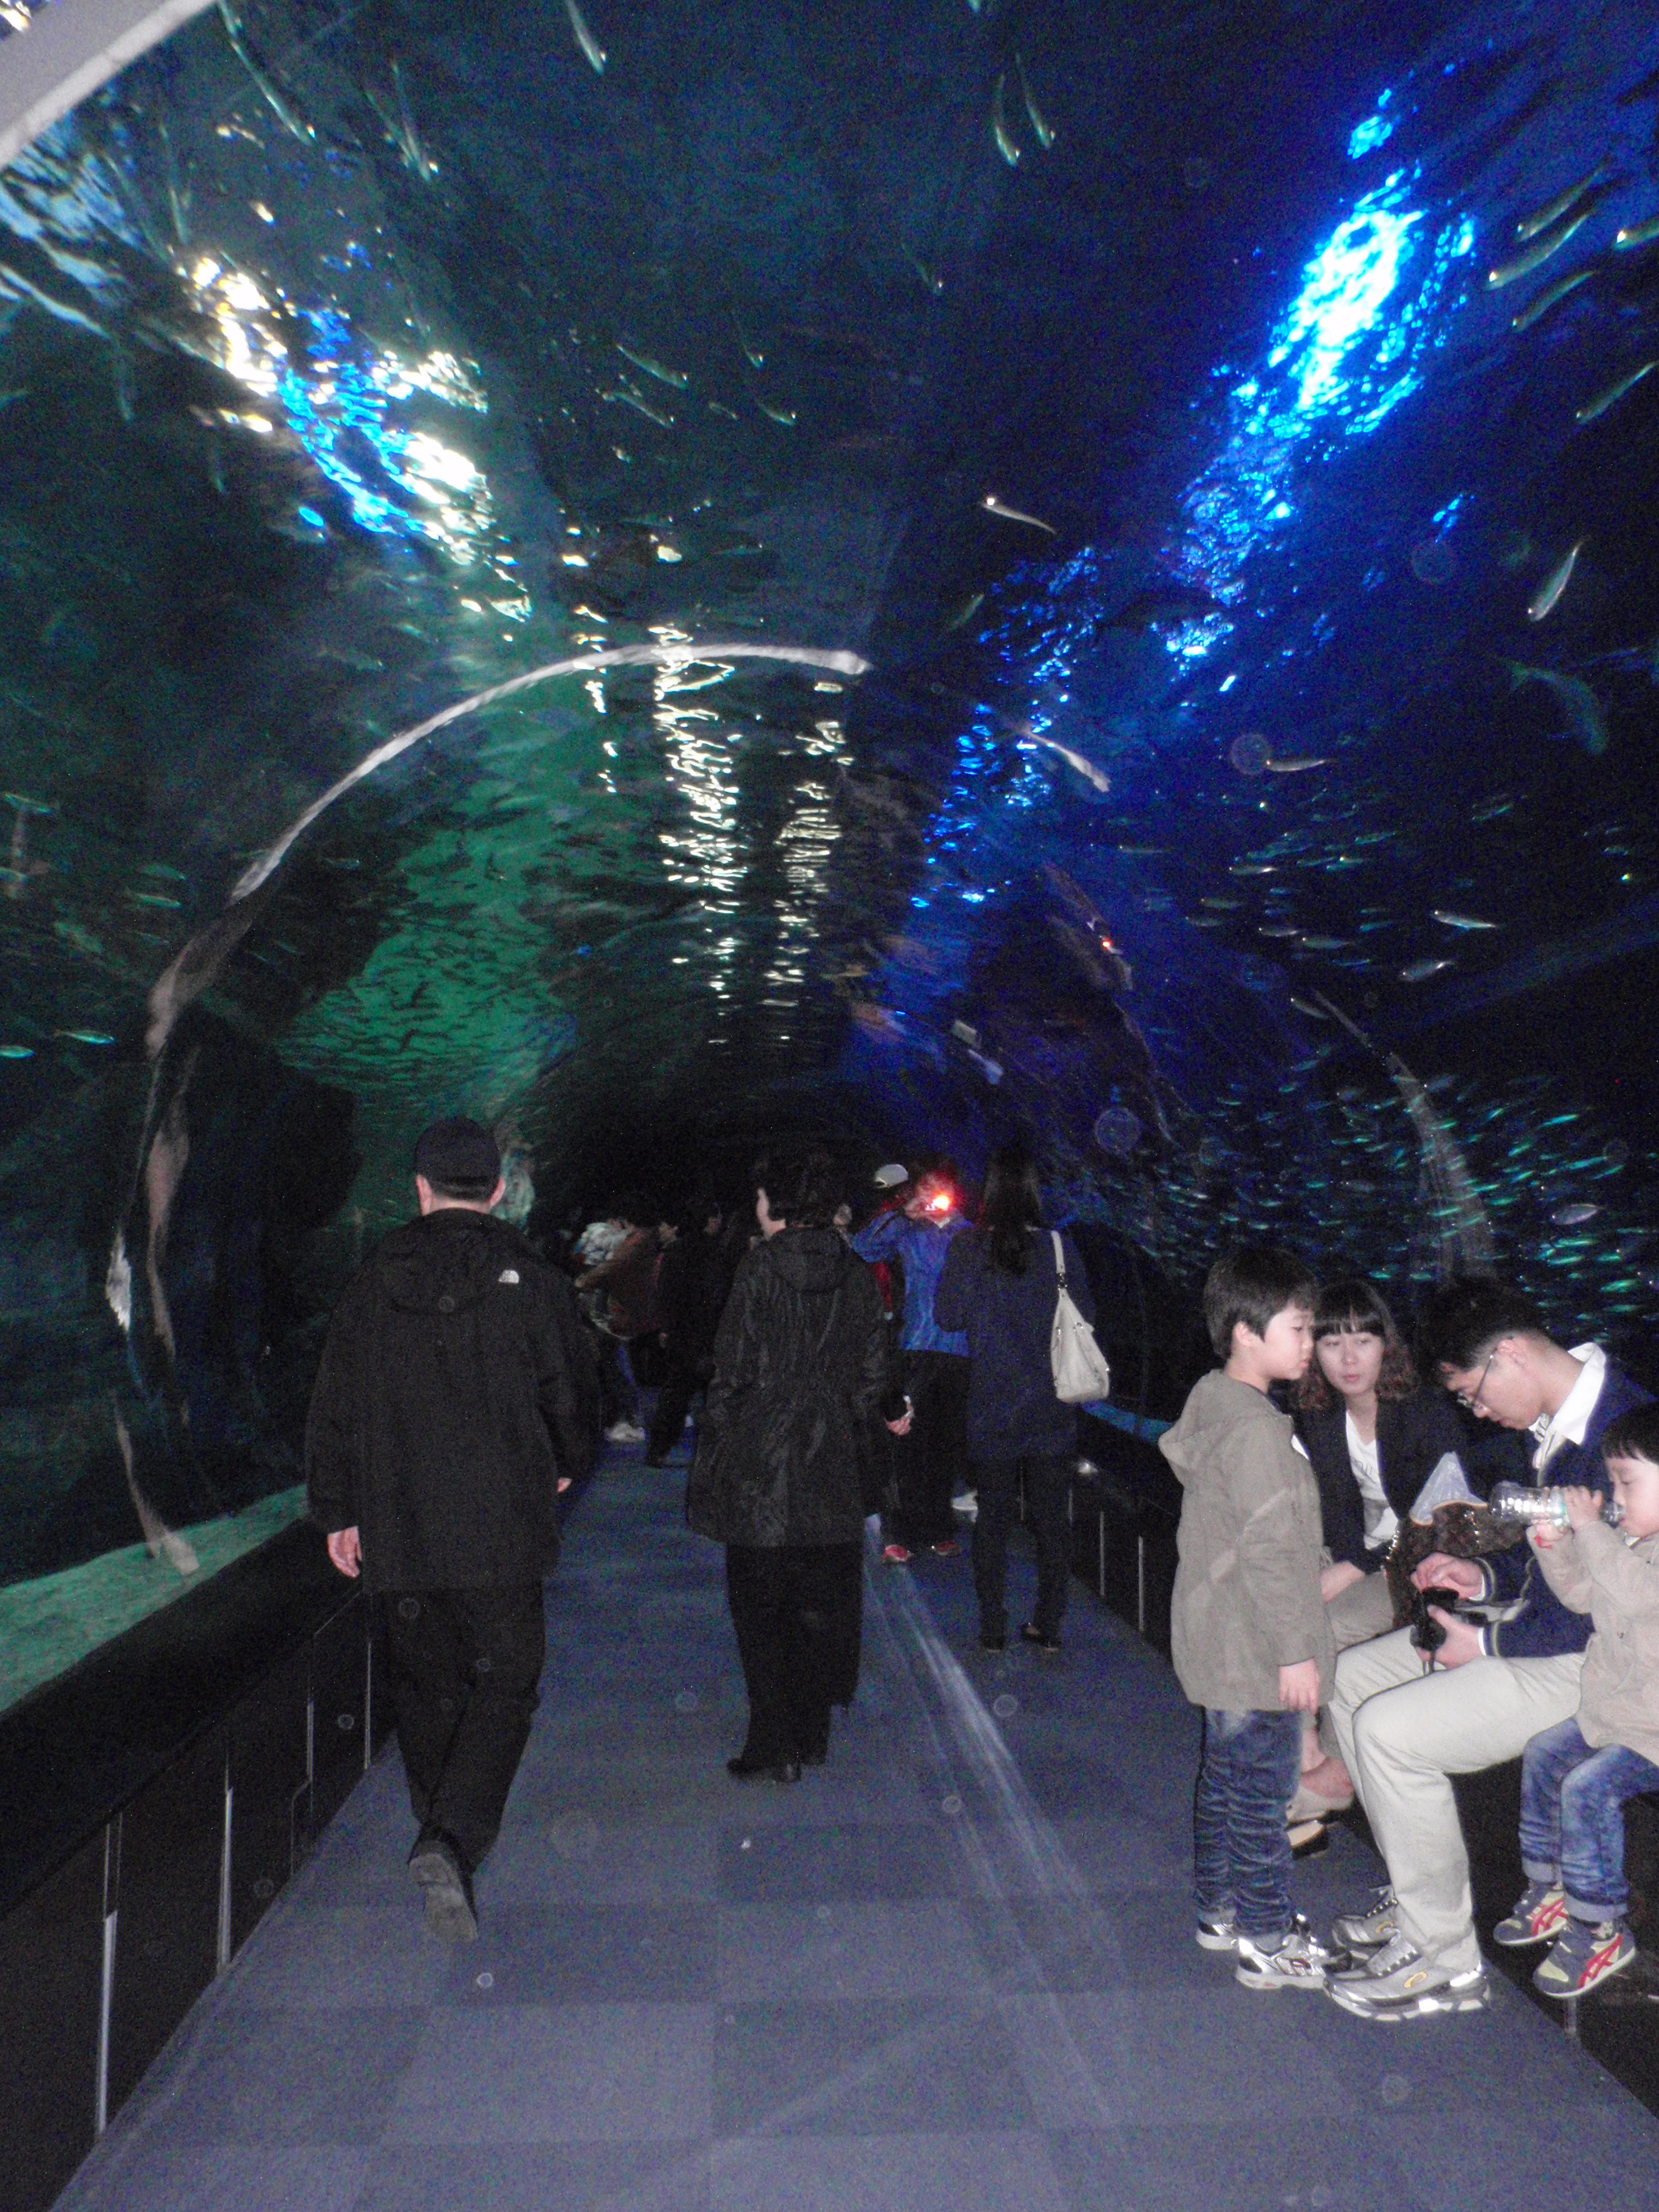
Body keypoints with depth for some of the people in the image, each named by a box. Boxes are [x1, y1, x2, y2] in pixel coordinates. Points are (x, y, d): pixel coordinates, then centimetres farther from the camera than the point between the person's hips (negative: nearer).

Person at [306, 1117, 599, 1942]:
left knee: (424, 1681, 19)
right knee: (504, 1683, 6)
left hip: (395, 1530, 3)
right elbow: (570, 1391, -1)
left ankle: (444, 1830, 32)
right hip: (501, 1528, -3)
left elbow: (334, 1408, 5)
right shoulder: (528, 1279, -7)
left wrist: (338, 1512, 15)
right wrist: (565, 1465, 20)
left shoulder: (372, 1282, 1)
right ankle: (451, 1842, -11)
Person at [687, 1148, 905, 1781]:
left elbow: (734, 1371, -11)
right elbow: (872, 1371, 4)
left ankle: (774, 1747, 10)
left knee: (761, 1607, 7)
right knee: (824, 1603, 15)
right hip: (834, 1467, 5)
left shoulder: (759, 1270, -11)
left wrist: (710, 1454, -2)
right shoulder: (855, 1274, 1)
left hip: (761, 1466, -4)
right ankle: (812, 1737, 25)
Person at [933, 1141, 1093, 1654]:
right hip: (1051, 1409, 1)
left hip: (992, 1407, -1)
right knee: (1051, 1516, 11)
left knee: (992, 1516, 9)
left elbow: (948, 1316, -4)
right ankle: (1048, 1625, 16)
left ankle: (993, 1628, 14)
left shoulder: (968, 1248, -10)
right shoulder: (1059, 1247, -7)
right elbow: (1085, 1315, 1)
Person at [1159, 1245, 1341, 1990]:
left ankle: (1220, 1909, 34)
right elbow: (1267, 1551, -24)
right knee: (1261, 1792, 4)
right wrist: (1295, 1650, -17)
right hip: (1256, 1649, -10)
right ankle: (1267, 1944, 17)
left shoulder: (1210, 1401, 6)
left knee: (1223, 1775, 20)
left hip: (1218, 1642, 10)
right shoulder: (1256, 1427, -24)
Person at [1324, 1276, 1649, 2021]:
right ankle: (1419, 1889, 20)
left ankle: (1445, 1962, -2)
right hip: (1541, 1623, 10)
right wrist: (1487, 1577, 2)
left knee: (1390, 1731, -20)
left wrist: (1487, 1642, -18)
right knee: (1351, 1678, 8)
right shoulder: (1557, 1421, 4)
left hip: (1589, 1664, -10)